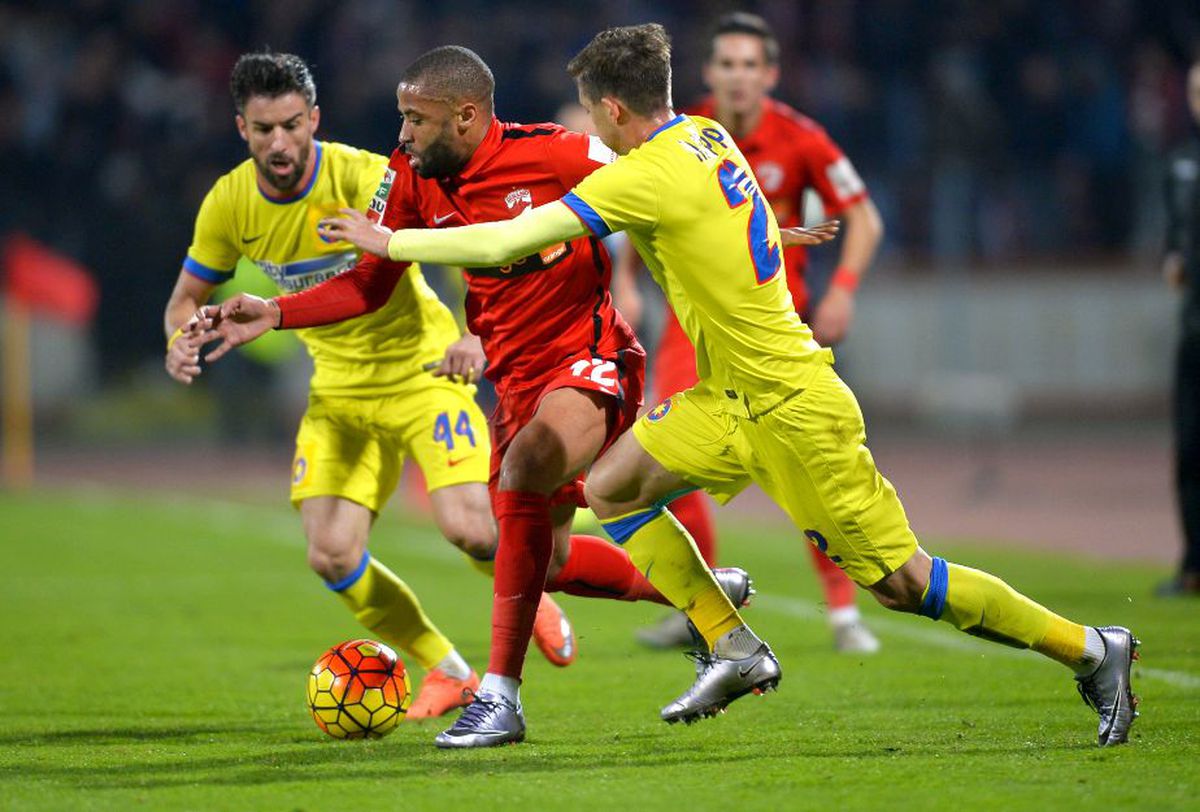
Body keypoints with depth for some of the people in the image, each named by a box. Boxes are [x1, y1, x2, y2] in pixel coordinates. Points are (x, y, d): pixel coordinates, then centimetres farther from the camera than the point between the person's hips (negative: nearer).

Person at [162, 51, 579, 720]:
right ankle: (449, 671, 12)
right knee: (332, 559, -11)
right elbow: (188, 296, 8)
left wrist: (471, 335, -47)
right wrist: (182, 341, -16)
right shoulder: (230, 204, -7)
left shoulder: (360, 176, -22)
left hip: (422, 371, -4)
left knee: (469, 529, -21)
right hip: (339, 390, 4)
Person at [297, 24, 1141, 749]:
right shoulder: (706, 136, 4)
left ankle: (1089, 648, 5)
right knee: (612, 488, 7)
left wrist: (388, 241, -8)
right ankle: (734, 649, 9)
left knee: (900, 581, -5)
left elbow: (510, 241, -19)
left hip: (788, 406, -9)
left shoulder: (646, 176, -22)